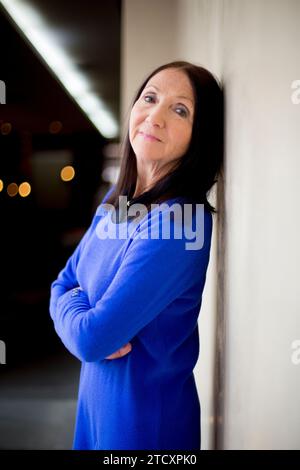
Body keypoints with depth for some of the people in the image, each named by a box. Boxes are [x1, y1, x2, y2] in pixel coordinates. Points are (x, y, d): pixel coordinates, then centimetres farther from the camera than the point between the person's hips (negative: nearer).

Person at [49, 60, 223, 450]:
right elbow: (63, 286, 5)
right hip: (95, 395, 7)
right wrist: (80, 314, -16)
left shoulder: (180, 221, -27)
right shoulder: (117, 198, -1)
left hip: (145, 411, -7)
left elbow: (91, 339, -28)